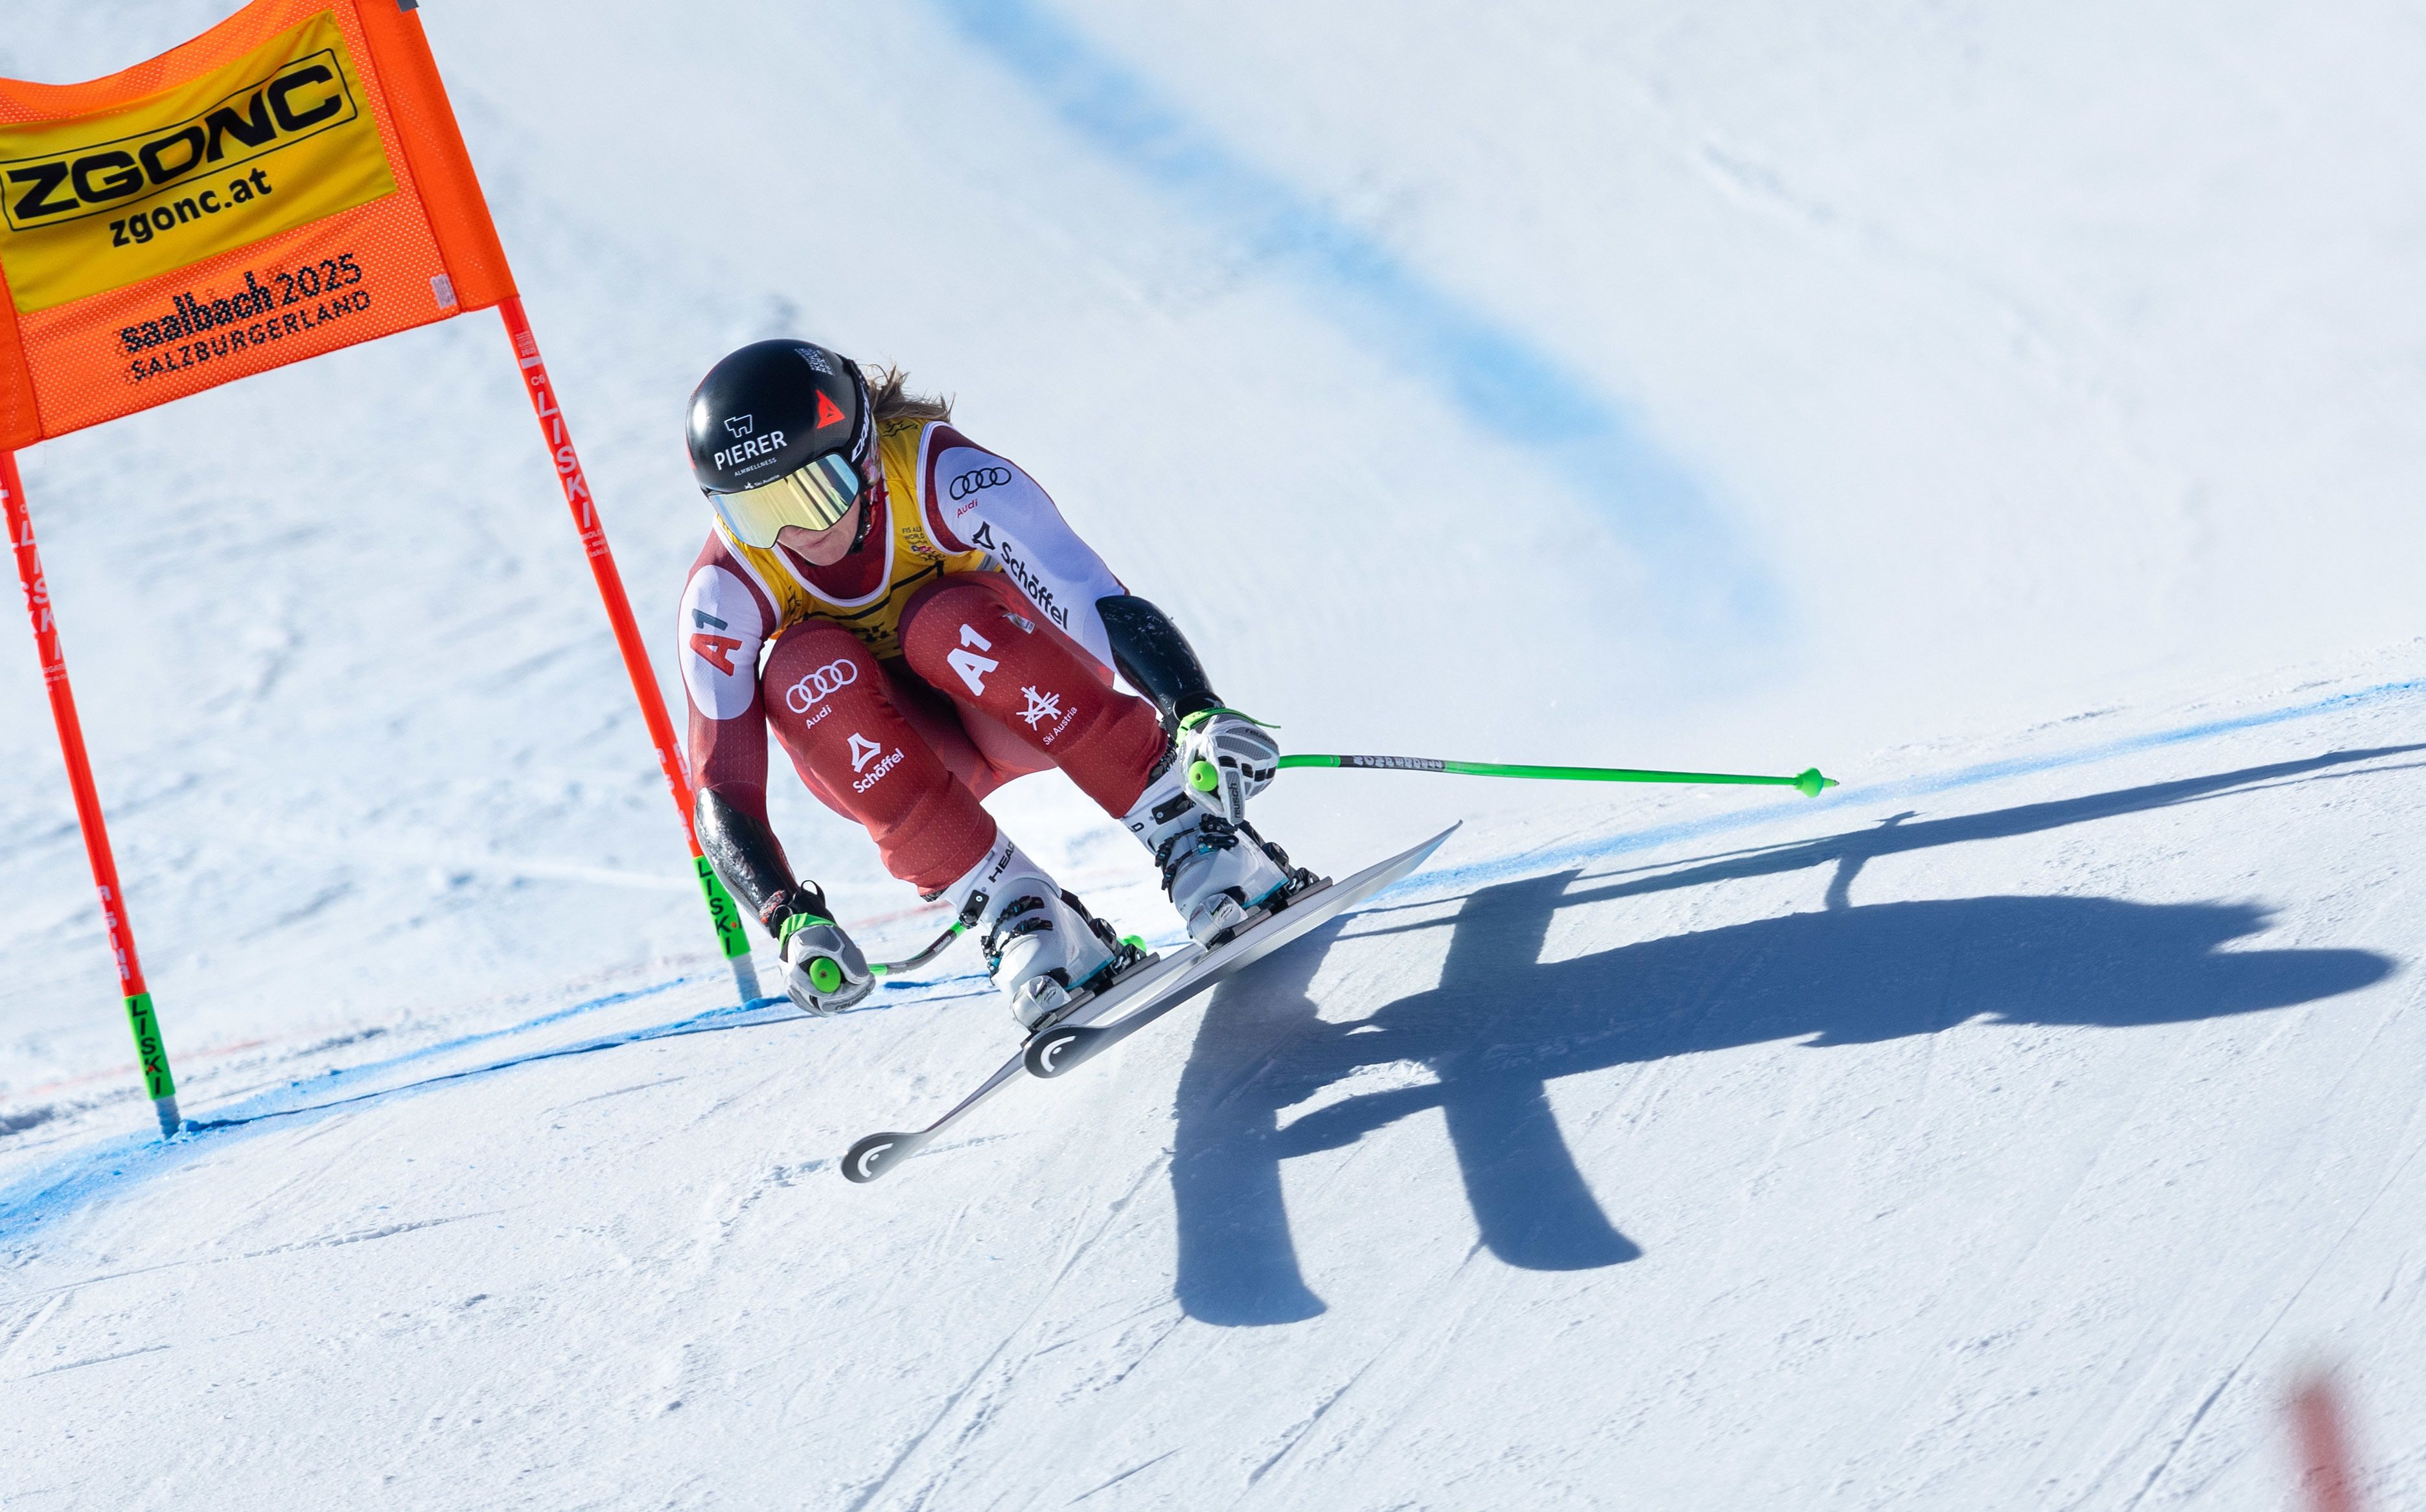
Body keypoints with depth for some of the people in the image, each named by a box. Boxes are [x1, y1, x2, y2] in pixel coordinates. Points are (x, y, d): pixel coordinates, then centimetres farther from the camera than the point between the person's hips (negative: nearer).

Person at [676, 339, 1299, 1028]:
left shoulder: (935, 472, -29)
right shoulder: (726, 589, -22)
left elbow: (1105, 605, -39)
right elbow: (722, 793, -24)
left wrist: (1198, 713, -56)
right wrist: (793, 920, -42)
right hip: (889, 749, 2)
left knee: (946, 620, -35)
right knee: (802, 668, -31)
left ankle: (1194, 839, -32)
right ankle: (1014, 918, -31)